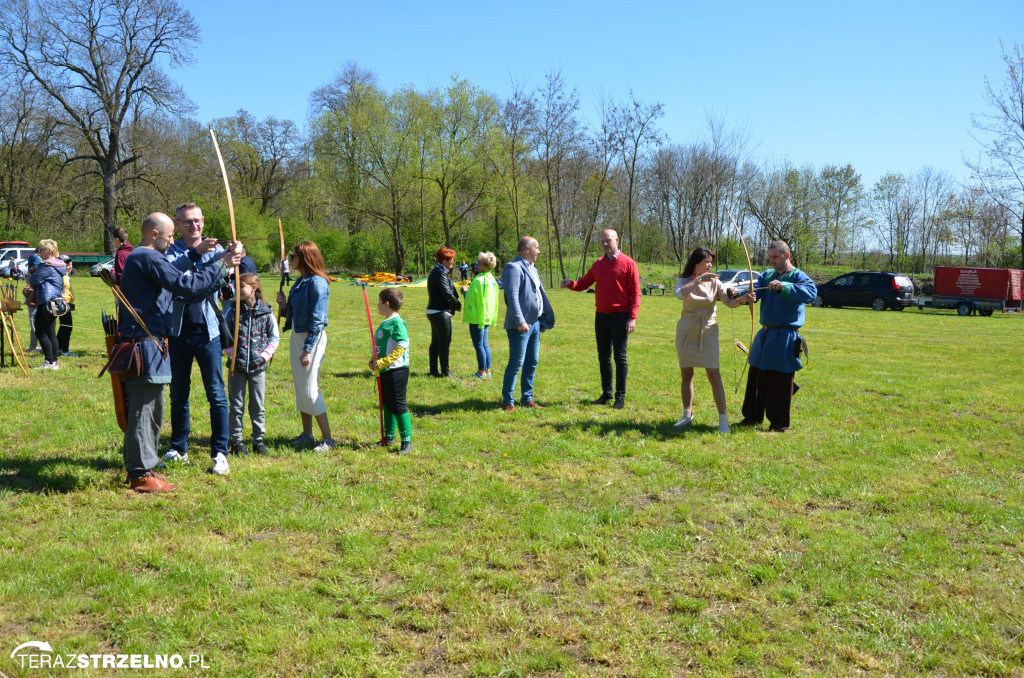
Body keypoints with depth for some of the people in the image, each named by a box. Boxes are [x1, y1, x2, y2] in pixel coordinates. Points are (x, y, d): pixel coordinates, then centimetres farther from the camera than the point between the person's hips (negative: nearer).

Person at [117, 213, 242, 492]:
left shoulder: (143, 258, 20)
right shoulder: (147, 258, -13)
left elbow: (181, 291, 17)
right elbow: (185, 285, -21)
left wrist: (221, 266, 10)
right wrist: (220, 264, -11)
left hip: (149, 345, 11)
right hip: (144, 346, -11)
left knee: (151, 409, 18)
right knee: (143, 410, -4)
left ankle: (142, 468, 28)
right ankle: (141, 475, 3)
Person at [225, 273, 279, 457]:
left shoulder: (266, 312, -2)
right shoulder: (232, 311, -1)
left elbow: (275, 337, 5)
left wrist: (265, 355, -5)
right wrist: (231, 352, -7)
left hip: (258, 366, 0)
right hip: (237, 366, 0)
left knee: (258, 406, 9)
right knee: (236, 406, 6)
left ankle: (259, 439, 20)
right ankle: (236, 440, 15)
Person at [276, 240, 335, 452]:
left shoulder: (317, 282, -16)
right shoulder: (300, 281, 11)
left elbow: (317, 319, -19)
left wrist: (307, 349, -21)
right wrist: (284, 304, 0)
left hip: (312, 339, -9)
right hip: (296, 336, 9)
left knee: (309, 389, -8)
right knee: (300, 387, 13)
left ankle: (328, 439, 0)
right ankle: (307, 435, 23)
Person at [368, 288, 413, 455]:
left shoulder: (397, 323, -16)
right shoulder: (384, 323, 14)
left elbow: (401, 346, -23)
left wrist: (382, 363, -23)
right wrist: (373, 361, 7)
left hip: (396, 371, -10)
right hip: (384, 372, 10)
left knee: (398, 406, -5)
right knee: (387, 405, 18)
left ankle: (407, 441, 1)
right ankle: (389, 436, 30)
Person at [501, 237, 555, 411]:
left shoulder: (532, 269, 18)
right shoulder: (513, 268, -11)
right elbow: (512, 297, -20)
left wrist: (544, 320, 20)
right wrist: (520, 322, -26)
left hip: (535, 324, 9)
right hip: (521, 325, -9)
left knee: (532, 363, 12)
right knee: (516, 363, -5)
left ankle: (527, 399, 21)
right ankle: (508, 401, 5)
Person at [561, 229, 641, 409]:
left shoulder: (628, 263, -4)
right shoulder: (598, 264, 12)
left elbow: (635, 292, -6)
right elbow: (583, 284, 14)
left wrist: (632, 318, -13)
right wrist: (570, 284, -9)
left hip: (620, 316, -5)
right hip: (601, 315, 5)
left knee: (620, 357, -2)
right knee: (603, 357, 9)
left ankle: (621, 396, 6)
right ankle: (606, 394, 19)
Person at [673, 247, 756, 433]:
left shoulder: (714, 282, 0)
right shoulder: (684, 281, -1)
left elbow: (729, 302, -12)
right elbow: (679, 294, -25)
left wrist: (743, 299, -31)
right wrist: (699, 279, -29)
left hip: (708, 331, -1)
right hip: (686, 331, 1)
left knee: (714, 375, -6)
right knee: (686, 375, 8)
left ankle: (723, 418, -2)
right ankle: (687, 415, 21)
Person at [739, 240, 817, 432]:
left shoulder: (798, 276, -6)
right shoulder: (768, 275, 12)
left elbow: (811, 292, -26)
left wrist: (783, 287, -36)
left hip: (785, 337, -6)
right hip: (765, 334, 6)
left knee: (780, 381, -1)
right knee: (756, 377, 14)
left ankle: (779, 423, 11)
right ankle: (753, 416, 27)